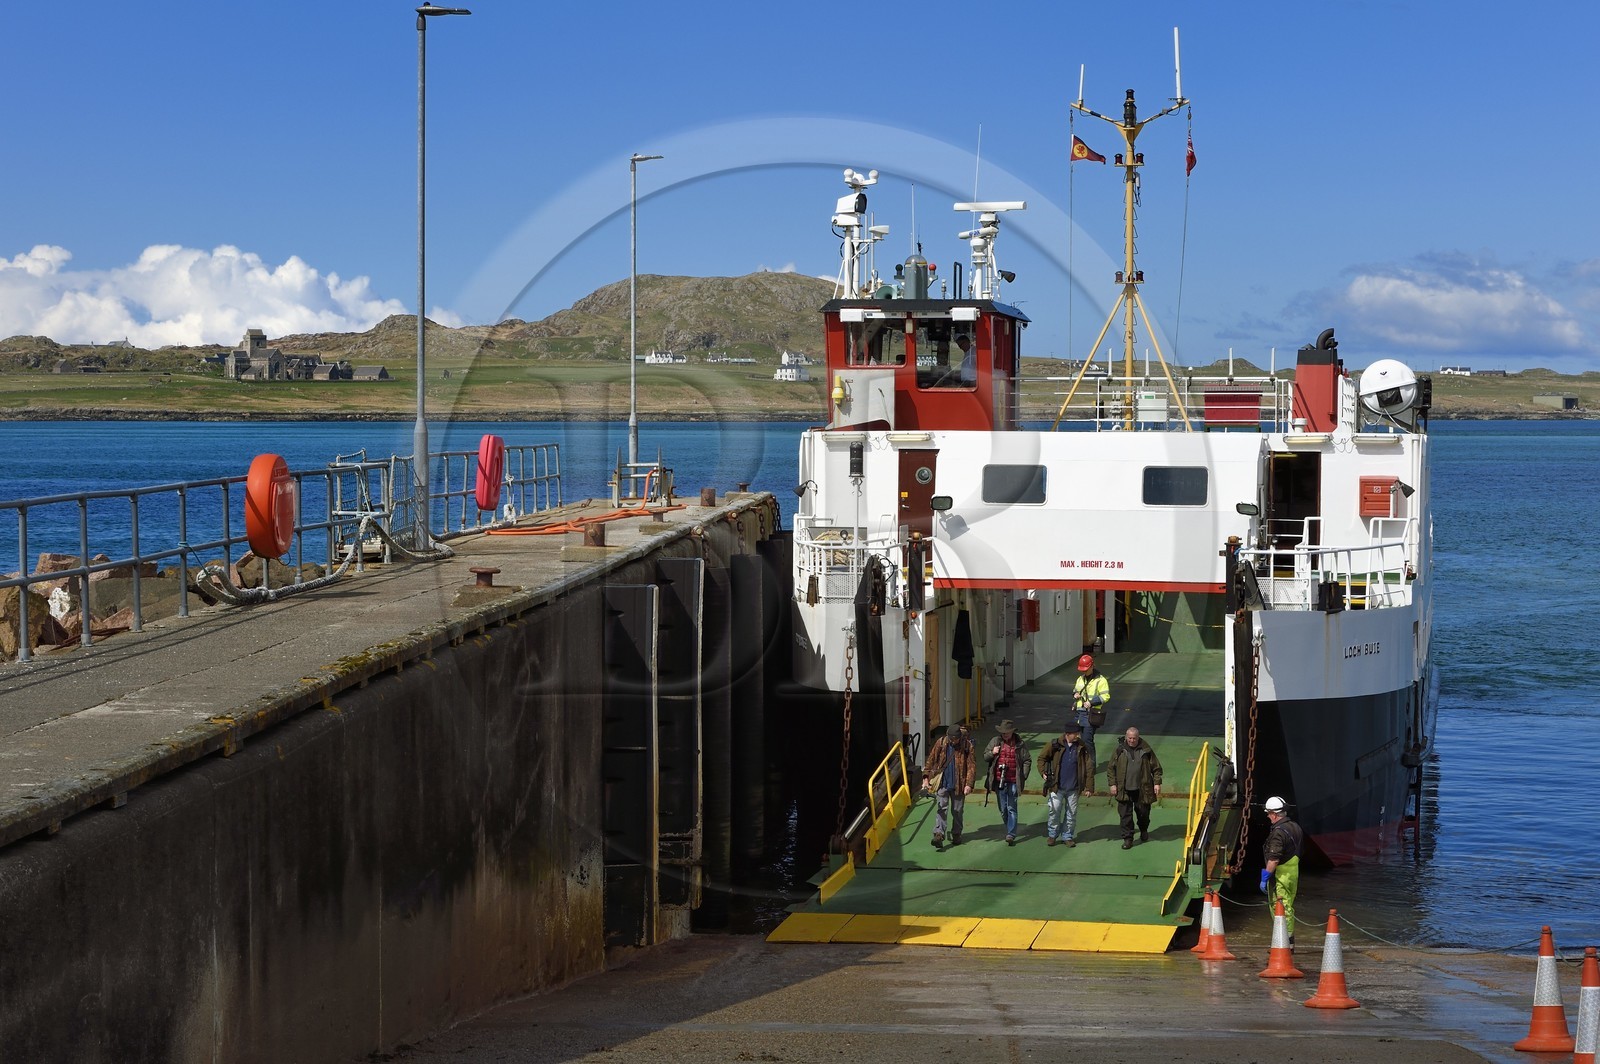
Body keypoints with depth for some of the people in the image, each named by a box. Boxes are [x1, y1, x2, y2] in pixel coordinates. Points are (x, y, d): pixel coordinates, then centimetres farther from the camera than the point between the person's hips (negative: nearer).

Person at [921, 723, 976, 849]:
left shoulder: (967, 745, -6)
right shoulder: (941, 743, -2)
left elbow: (972, 766, -5)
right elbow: (931, 760, 3)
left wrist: (968, 784, -14)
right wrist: (926, 777, -5)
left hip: (959, 785, 0)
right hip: (942, 783, 0)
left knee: (957, 811, 10)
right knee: (941, 809, -9)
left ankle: (956, 835, 24)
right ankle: (938, 835, -16)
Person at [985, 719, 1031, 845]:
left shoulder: (1020, 744, 1)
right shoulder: (996, 741, 7)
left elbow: (1026, 761, 5)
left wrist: (1024, 777, -4)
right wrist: (992, 753, -8)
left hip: (1013, 781, -3)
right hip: (999, 781, 3)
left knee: (1011, 808, -5)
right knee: (1003, 809, 10)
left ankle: (1011, 835, -7)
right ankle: (1009, 829, 27)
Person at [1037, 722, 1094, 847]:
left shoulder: (1081, 748, 0)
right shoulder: (1055, 745, -5)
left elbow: (1089, 767, 3)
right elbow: (1042, 758, 8)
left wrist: (1089, 787, -1)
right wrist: (1043, 772, -6)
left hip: (1073, 788, 2)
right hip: (1057, 786, -2)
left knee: (1071, 813, 6)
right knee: (1054, 811, -1)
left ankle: (1067, 836, 22)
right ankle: (1052, 835, 18)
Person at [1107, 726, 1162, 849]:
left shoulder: (1146, 750, -2)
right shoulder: (1119, 750, 0)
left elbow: (1156, 767, 4)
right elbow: (1111, 769, 6)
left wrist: (1157, 783, -2)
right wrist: (1112, 784, -1)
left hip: (1142, 789, 0)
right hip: (1124, 790, 0)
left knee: (1143, 813, 12)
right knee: (1125, 814, -1)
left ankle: (1144, 832, 39)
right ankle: (1127, 838, 7)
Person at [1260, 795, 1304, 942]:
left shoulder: (1278, 832, -19)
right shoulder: (1295, 827, 10)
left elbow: (1274, 859, -24)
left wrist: (1265, 878, -19)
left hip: (1281, 876, -9)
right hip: (1294, 874, 9)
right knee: (1288, 907, 16)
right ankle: (1290, 941, 21)